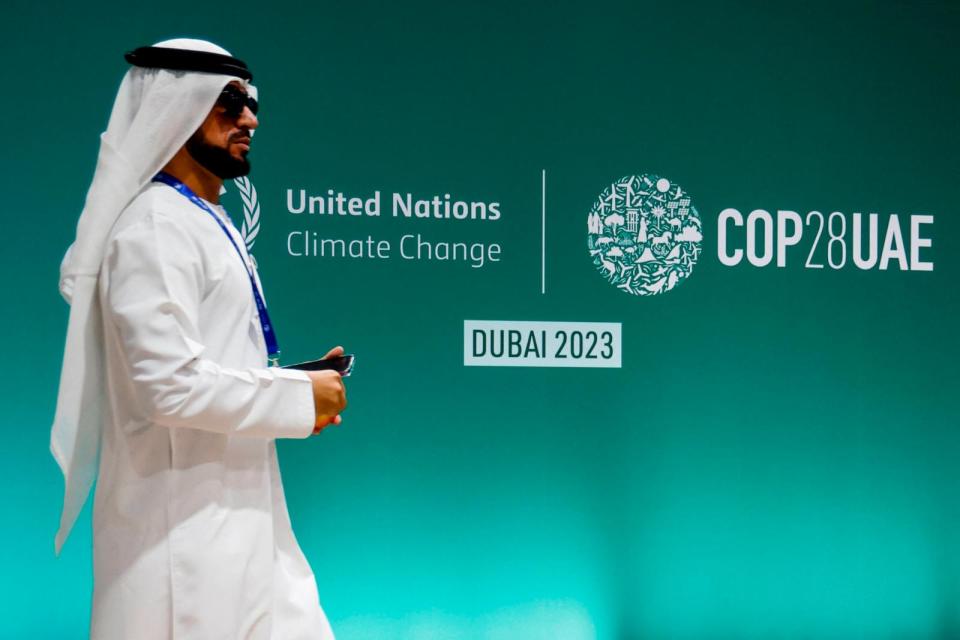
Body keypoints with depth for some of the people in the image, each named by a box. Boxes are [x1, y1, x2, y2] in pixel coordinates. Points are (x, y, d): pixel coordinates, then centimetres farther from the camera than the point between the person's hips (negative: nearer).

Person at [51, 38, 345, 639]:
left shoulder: (209, 222, 15)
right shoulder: (156, 228, -16)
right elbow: (171, 384, -24)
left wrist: (290, 385, 6)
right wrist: (299, 394, -14)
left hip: (234, 509, 9)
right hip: (186, 526, -9)